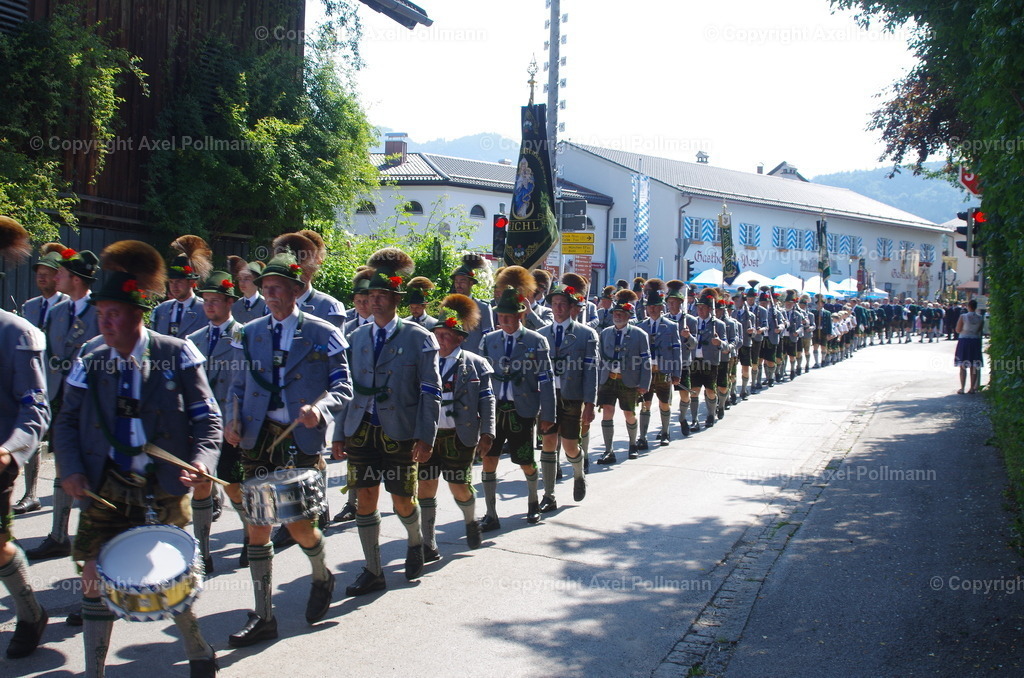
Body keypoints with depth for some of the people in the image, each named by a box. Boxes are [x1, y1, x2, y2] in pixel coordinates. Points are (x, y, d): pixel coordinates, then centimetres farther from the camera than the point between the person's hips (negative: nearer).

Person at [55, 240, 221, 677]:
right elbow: (67, 422, 7)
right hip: (105, 489, 2)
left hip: (164, 489, -2)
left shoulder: (176, 355, -5)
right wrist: (72, 470, -10)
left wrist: (201, 461, -22)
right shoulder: (89, 363, 3)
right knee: (95, 574, 1)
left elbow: (207, 418, -6)